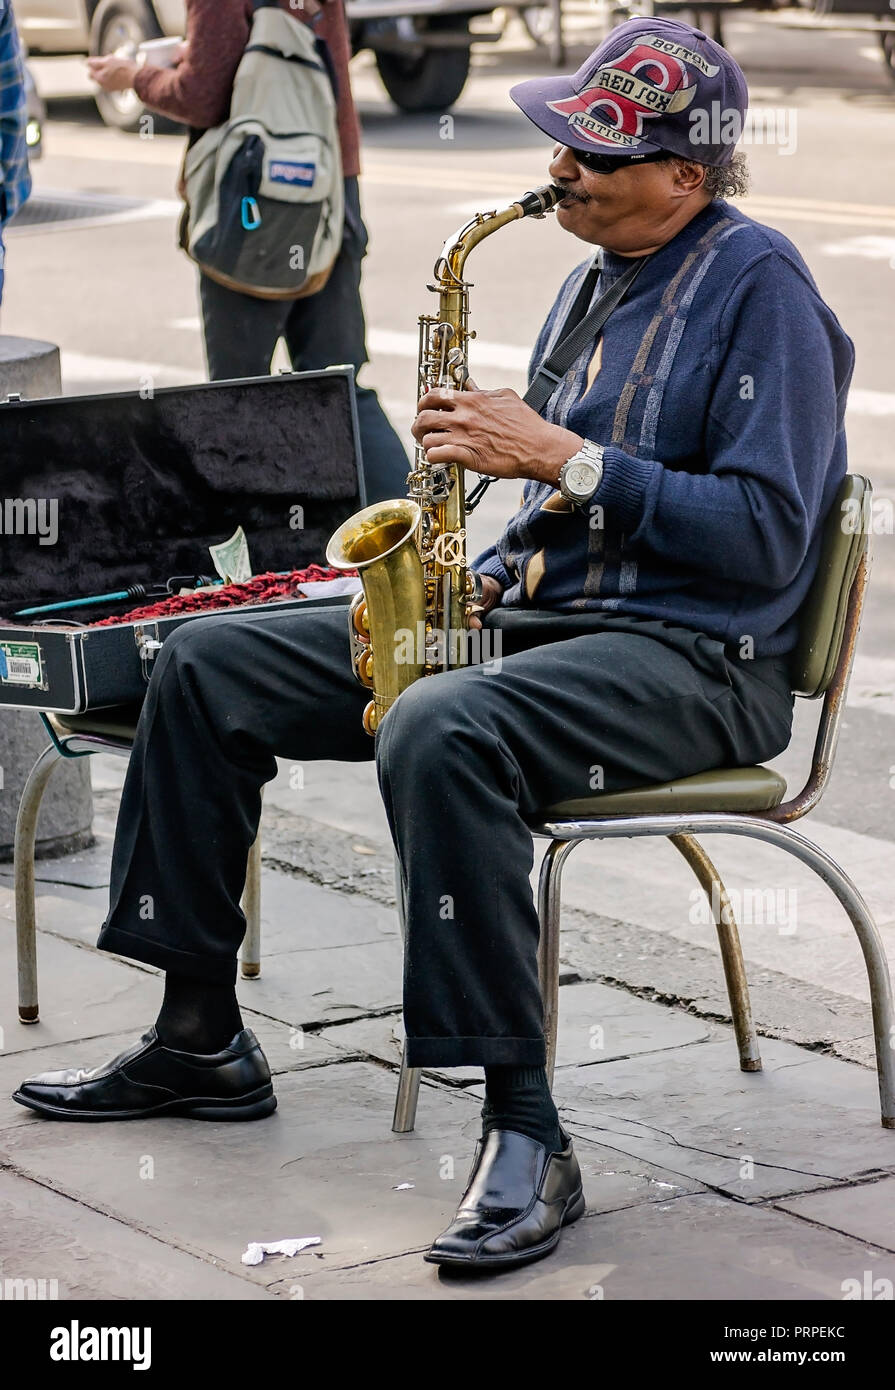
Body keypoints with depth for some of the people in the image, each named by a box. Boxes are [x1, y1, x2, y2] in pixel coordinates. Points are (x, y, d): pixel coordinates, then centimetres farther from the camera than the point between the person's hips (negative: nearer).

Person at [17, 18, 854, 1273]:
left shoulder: (758, 284, -11)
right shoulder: (599, 277, 16)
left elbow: (765, 534, -19)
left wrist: (562, 459, -21)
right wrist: (486, 577, 3)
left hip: (693, 661, -9)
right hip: (544, 615, 9)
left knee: (439, 733, -40)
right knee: (206, 669, 4)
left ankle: (525, 1135, -34)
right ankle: (201, 1039, 11)